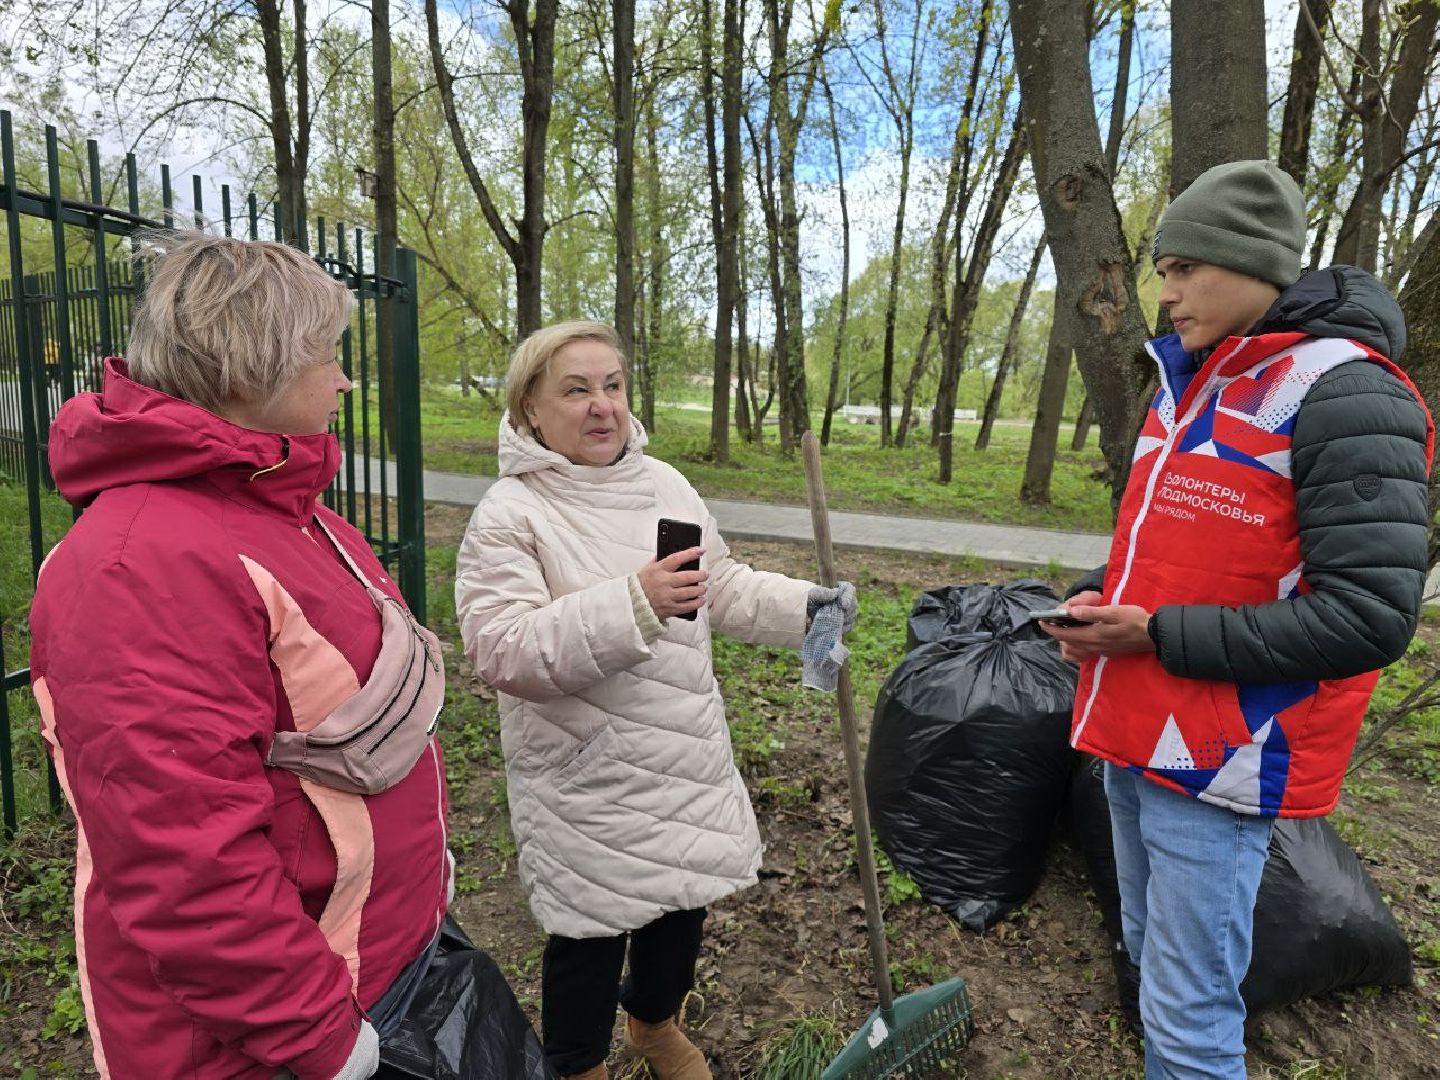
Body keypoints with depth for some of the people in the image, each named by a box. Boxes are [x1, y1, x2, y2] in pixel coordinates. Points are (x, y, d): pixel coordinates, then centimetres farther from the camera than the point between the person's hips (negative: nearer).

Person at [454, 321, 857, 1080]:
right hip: (586, 778, -6)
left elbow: (722, 588, 11)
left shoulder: (664, 484, 3)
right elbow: (503, 652, -26)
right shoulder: (508, 514, -16)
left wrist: (805, 606, -2)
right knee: (593, 929, 12)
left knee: (683, 901, 22)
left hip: (686, 757, 6)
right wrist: (633, 604, -34)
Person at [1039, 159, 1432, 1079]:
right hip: (1132, 738, 8)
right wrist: (1101, 601, 1)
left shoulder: (1343, 392, -15)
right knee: (1150, 962, 23)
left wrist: (1157, 634, -20)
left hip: (1222, 760, -8)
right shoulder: (1188, 383, 10)